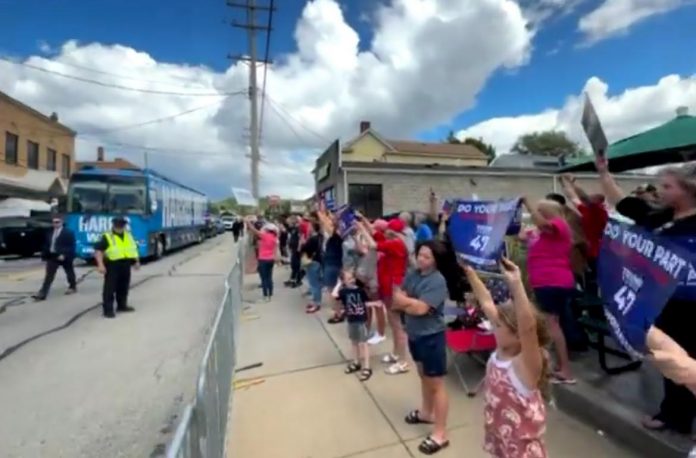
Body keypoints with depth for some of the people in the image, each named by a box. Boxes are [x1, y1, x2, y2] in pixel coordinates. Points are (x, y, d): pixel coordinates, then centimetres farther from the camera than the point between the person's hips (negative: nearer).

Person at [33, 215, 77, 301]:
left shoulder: (68, 233, -8)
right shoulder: (50, 233, 11)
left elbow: (71, 246, -15)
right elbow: (47, 245, 15)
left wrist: (64, 254, -24)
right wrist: (45, 255, 8)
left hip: (64, 256, -5)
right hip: (52, 256, 5)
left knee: (69, 273, 12)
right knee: (48, 276, -1)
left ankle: (72, 287, 31)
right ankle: (42, 294, -4)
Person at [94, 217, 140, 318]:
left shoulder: (129, 236, 13)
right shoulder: (107, 237, -7)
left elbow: (134, 249, 22)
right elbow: (98, 250, -13)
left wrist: (136, 261, 20)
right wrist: (100, 264, -22)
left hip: (125, 265, 6)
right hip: (112, 265, -6)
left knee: (123, 287, 15)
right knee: (110, 288, -4)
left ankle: (122, 305, 28)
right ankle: (108, 309, 2)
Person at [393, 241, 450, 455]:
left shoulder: (437, 281, -22)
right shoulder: (412, 274, 0)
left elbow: (420, 308, -27)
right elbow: (398, 300, -1)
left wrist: (404, 301, -14)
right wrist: (410, 303, -19)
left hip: (431, 337, -8)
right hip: (414, 334, 8)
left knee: (436, 384, 5)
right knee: (423, 376, 26)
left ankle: (440, 433, 19)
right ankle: (426, 412, 47)